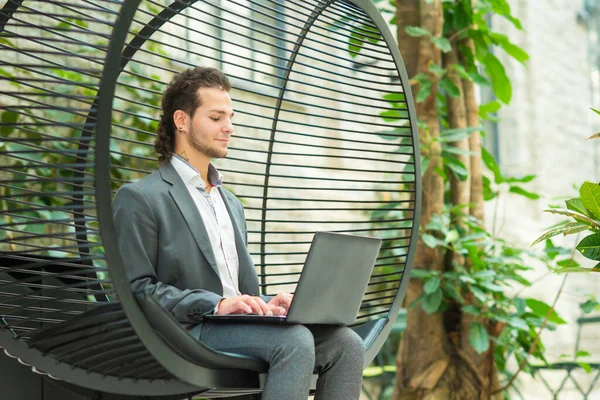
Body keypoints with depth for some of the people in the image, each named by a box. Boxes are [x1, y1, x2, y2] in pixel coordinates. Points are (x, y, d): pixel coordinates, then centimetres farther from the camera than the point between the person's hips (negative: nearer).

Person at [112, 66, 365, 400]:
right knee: (294, 341, -32)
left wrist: (265, 304, 2)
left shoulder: (231, 204, 26)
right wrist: (216, 304, -19)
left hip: (239, 327, 7)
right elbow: (137, 289, -8)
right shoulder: (138, 199, 1)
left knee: (346, 344, -16)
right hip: (186, 333, -7)